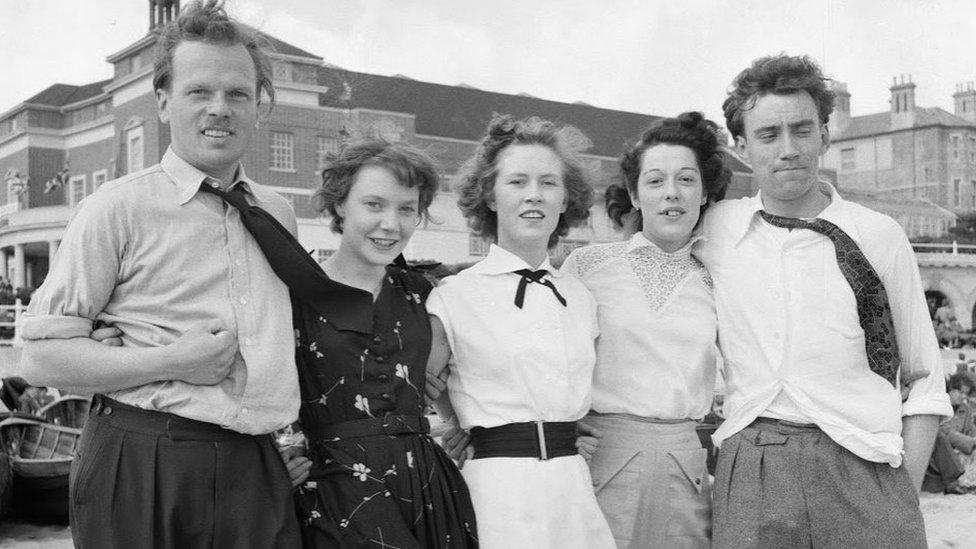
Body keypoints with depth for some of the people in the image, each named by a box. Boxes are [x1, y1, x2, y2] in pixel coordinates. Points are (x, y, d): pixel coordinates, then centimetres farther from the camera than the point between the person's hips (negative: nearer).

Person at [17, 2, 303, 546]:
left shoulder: (279, 213, 12)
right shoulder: (119, 207, -5)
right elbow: (44, 357, -7)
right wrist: (173, 363, -15)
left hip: (256, 470, 5)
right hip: (141, 466, -4)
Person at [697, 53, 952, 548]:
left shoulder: (879, 236, 2)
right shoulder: (714, 229, 5)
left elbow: (925, 382, 6)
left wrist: (905, 495, -2)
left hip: (861, 468, -1)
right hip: (747, 472, 1)